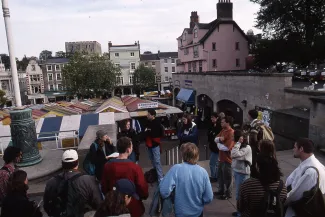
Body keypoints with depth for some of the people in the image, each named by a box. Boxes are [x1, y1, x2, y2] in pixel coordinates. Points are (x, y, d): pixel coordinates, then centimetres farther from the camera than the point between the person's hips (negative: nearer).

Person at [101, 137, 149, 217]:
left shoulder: (108, 165, -11)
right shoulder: (135, 167, -25)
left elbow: (104, 187, 0)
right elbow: (143, 188, -16)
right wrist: (144, 196, 6)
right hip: (133, 208, -4)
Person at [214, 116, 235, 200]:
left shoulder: (231, 133, -22)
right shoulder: (223, 130, 8)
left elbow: (226, 147, -28)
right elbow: (215, 139, 8)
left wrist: (219, 144, -9)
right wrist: (219, 139, -15)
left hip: (227, 159, -9)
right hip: (221, 158, 9)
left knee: (227, 177, 6)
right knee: (220, 175, 22)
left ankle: (228, 194, 21)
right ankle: (221, 190, 38)